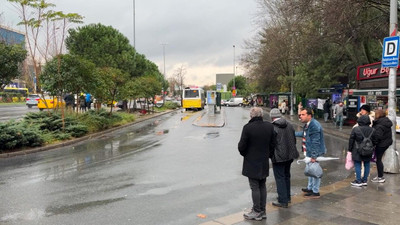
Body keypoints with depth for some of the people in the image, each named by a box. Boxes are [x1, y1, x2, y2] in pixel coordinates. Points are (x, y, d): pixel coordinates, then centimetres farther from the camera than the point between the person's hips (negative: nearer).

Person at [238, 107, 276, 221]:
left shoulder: (248, 127, -18)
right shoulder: (269, 126, -2)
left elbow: (241, 146, -14)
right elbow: (272, 144, 4)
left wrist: (245, 154, 6)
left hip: (251, 163, -5)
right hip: (264, 163, 5)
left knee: (255, 187, 3)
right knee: (262, 186, 15)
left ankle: (257, 212, 11)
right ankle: (262, 211, 24)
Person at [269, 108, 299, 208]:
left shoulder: (272, 128, -17)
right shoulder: (289, 125, 6)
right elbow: (294, 140, 14)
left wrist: (269, 155, -2)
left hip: (278, 157, -7)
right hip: (289, 156, 8)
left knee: (280, 178, 1)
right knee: (286, 176, 20)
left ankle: (283, 201, 4)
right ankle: (287, 197, 33)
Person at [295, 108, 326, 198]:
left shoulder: (314, 125, -25)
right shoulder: (308, 124, 8)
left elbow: (315, 142, -27)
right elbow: (304, 134, 27)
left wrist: (313, 156, -26)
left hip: (314, 152, -11)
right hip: (309, 152, 11)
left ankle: (315, 192, 12)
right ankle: (310, 188, 37)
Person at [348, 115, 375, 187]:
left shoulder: (355, 130, -12)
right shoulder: (372, 130, 0)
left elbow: (351, 141, -6)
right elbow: (374, 142, 9)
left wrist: (350, 150, 5)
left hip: (357, 152, -4)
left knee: (358, 165, 3)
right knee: (366, 165, 13)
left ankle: (358, 181, 6)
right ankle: (365, 180, 20)